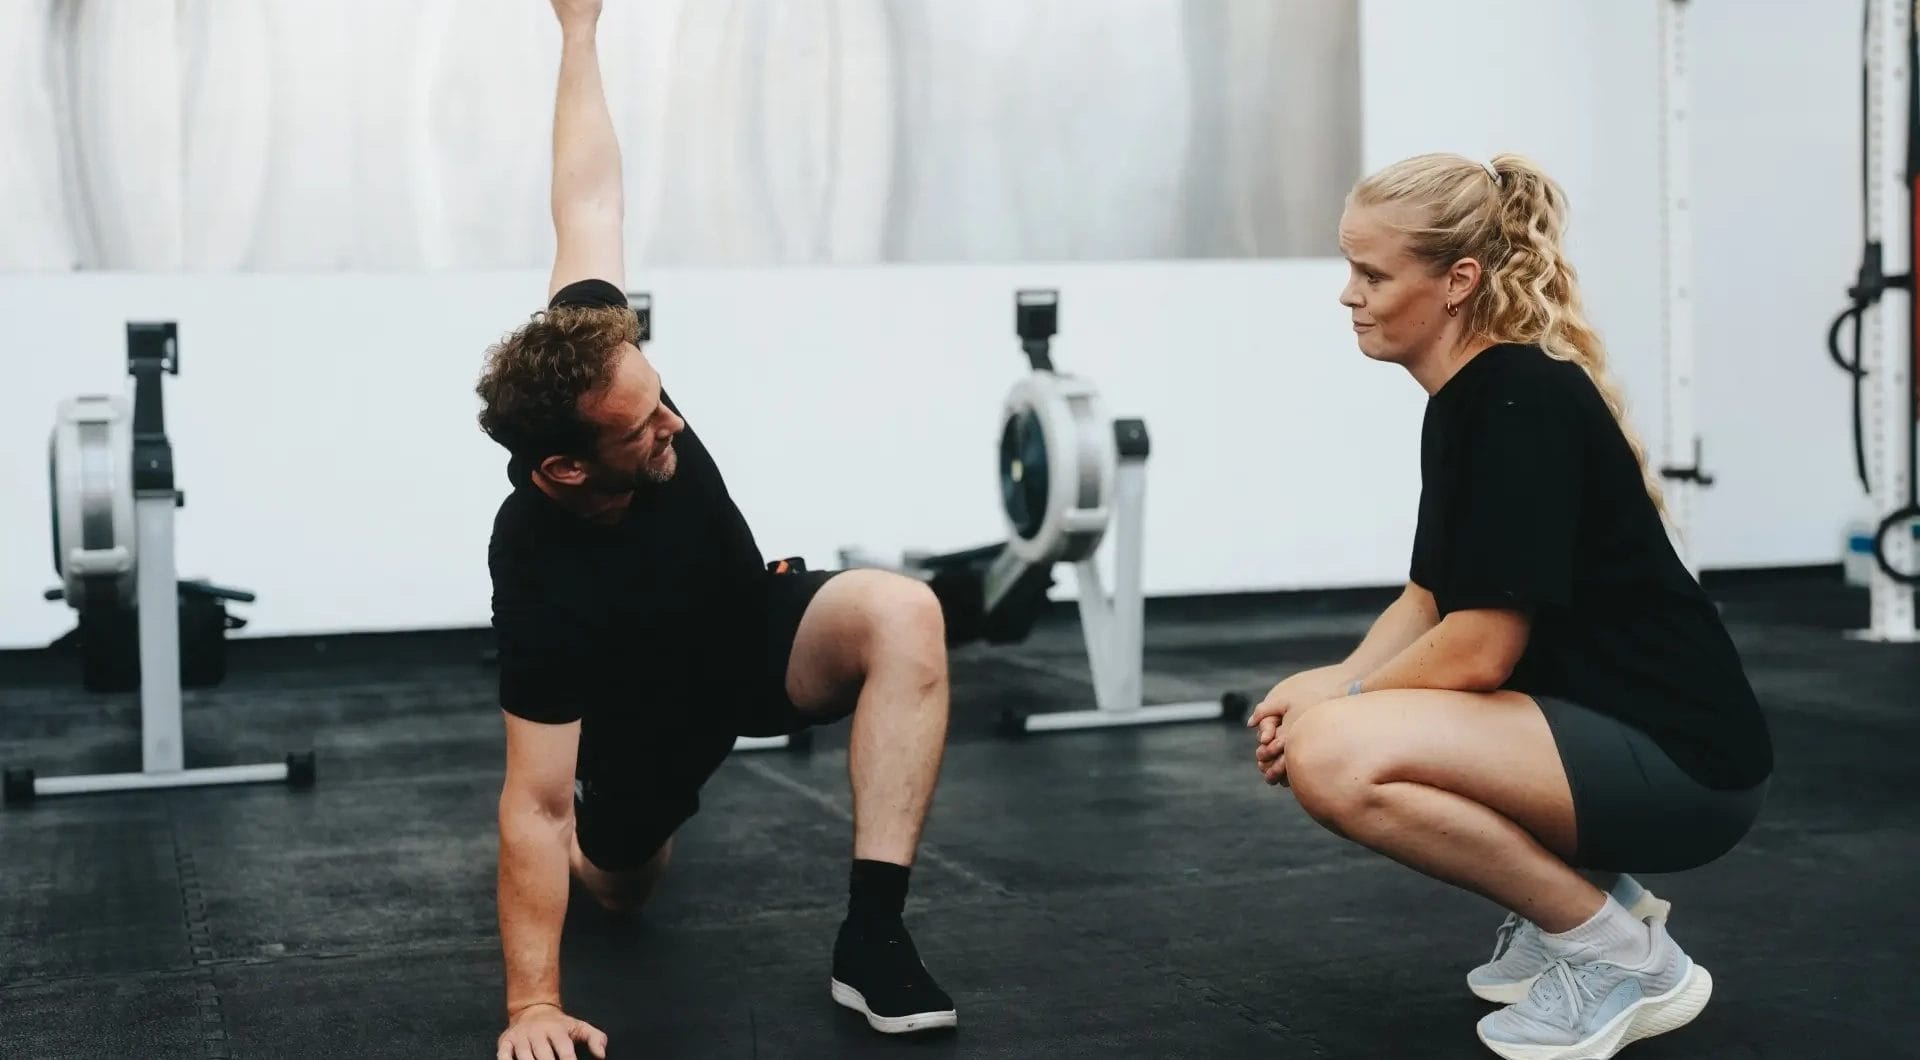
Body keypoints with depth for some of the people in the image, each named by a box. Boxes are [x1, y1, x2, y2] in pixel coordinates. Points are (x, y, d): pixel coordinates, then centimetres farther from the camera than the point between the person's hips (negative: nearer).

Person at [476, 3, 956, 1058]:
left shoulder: (591, 359, -28)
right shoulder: (544, 584, -39)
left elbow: (587, 202, -11)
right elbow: (532, 808, -35)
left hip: (758, 625, 3)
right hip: (646, 706, -3)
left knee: (900, 614, -29)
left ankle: (872, 932, -27)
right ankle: (614, 810, 46)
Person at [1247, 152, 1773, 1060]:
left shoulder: (1522, 405, -20)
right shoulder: (1465, 398, 9)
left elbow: (1481, 647, -22)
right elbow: (1431, 604, 14)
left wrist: (1336, 698, -8)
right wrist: (1328, 689, -3)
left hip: (1678, 758, -10)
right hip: (1595, 726, 10)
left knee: (1331, 757, -26)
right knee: (1308, 732, 13)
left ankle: (1623, 957, -8)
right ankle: (1586, 896, 13)